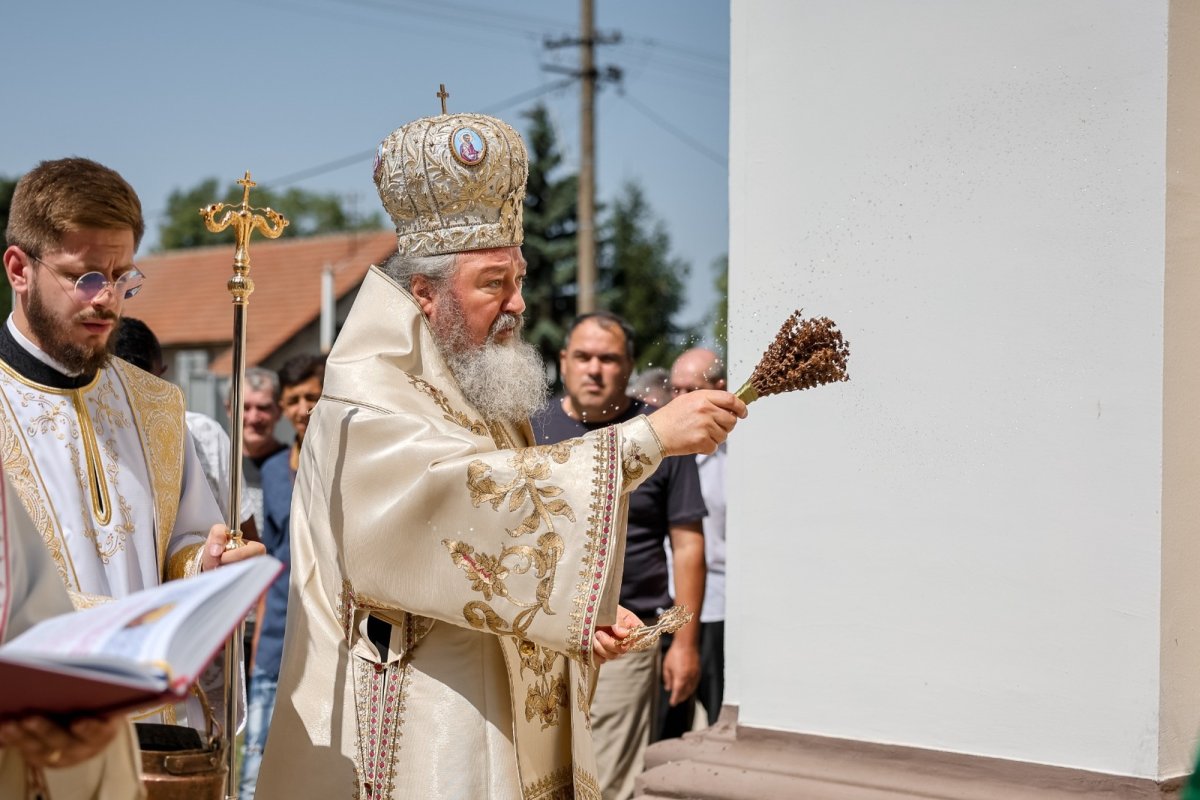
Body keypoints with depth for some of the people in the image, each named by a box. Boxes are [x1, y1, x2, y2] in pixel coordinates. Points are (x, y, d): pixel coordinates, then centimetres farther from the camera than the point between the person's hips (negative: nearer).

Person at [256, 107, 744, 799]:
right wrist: (648, 437, -29)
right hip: (425, 741, -8)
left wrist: (588, 619, 0)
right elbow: (484, 495, -28)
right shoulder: (365, 418, -12)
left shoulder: (493, 408, 15)